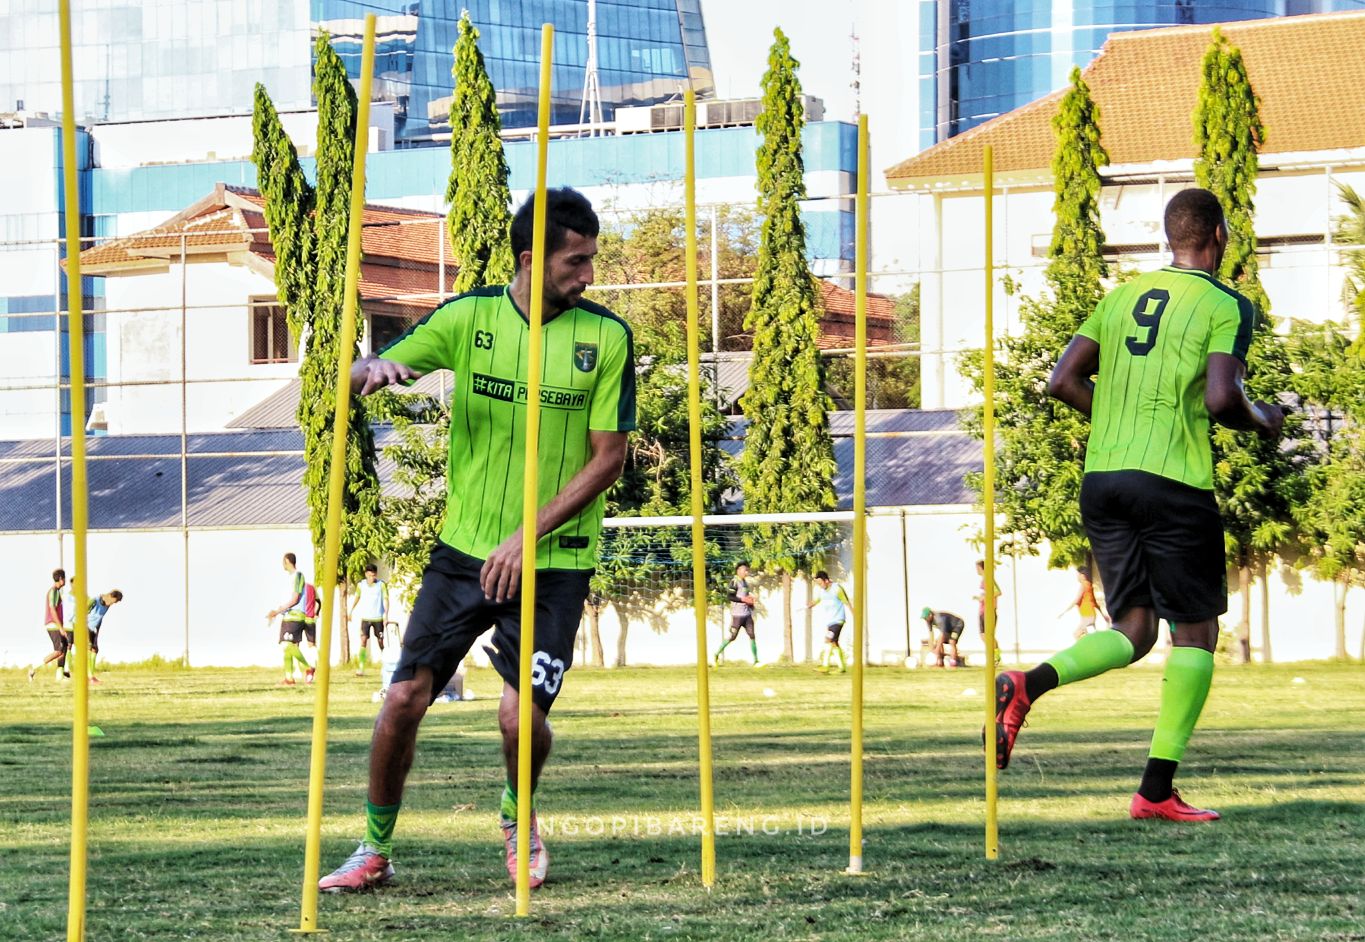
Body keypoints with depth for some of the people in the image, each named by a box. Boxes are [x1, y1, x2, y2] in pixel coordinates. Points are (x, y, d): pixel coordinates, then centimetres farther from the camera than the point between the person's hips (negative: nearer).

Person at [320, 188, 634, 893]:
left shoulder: (606, 337, -6)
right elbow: (355, 379, 3)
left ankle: (519, 816, 20)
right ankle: (376, 849, 13)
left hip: (555, 562, -2)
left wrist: (529, 536, -14)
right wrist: (378, 368, -23)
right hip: (465, 547, 2)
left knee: (521, 715, -13)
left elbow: (608, 458, -6)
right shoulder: (468, 317, -2)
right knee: (405, 697, -5)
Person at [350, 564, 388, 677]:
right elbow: (357, 598, 16)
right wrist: (351, 611, 20)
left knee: (380, 641, 7)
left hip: (378, 618, -1)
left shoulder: (381, 584, -6)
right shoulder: (361, 585, 1)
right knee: (363, 640, -11)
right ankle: (360, 668, -16)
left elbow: (385, 599, -10)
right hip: (365, 617, 1)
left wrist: (386, 614, -20)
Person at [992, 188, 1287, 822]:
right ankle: (1157, 790, -1)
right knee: (1195, 631, 5)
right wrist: (1259, 422, 5)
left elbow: (1064, 382, 9)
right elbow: (1220, 398, -16)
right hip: (1174, 483, -6)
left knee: (1133, 631, 12)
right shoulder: (1226, 306, -3)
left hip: (1101, 478, 6)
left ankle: (1029, 684, -15)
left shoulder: (1121, 296, 14)